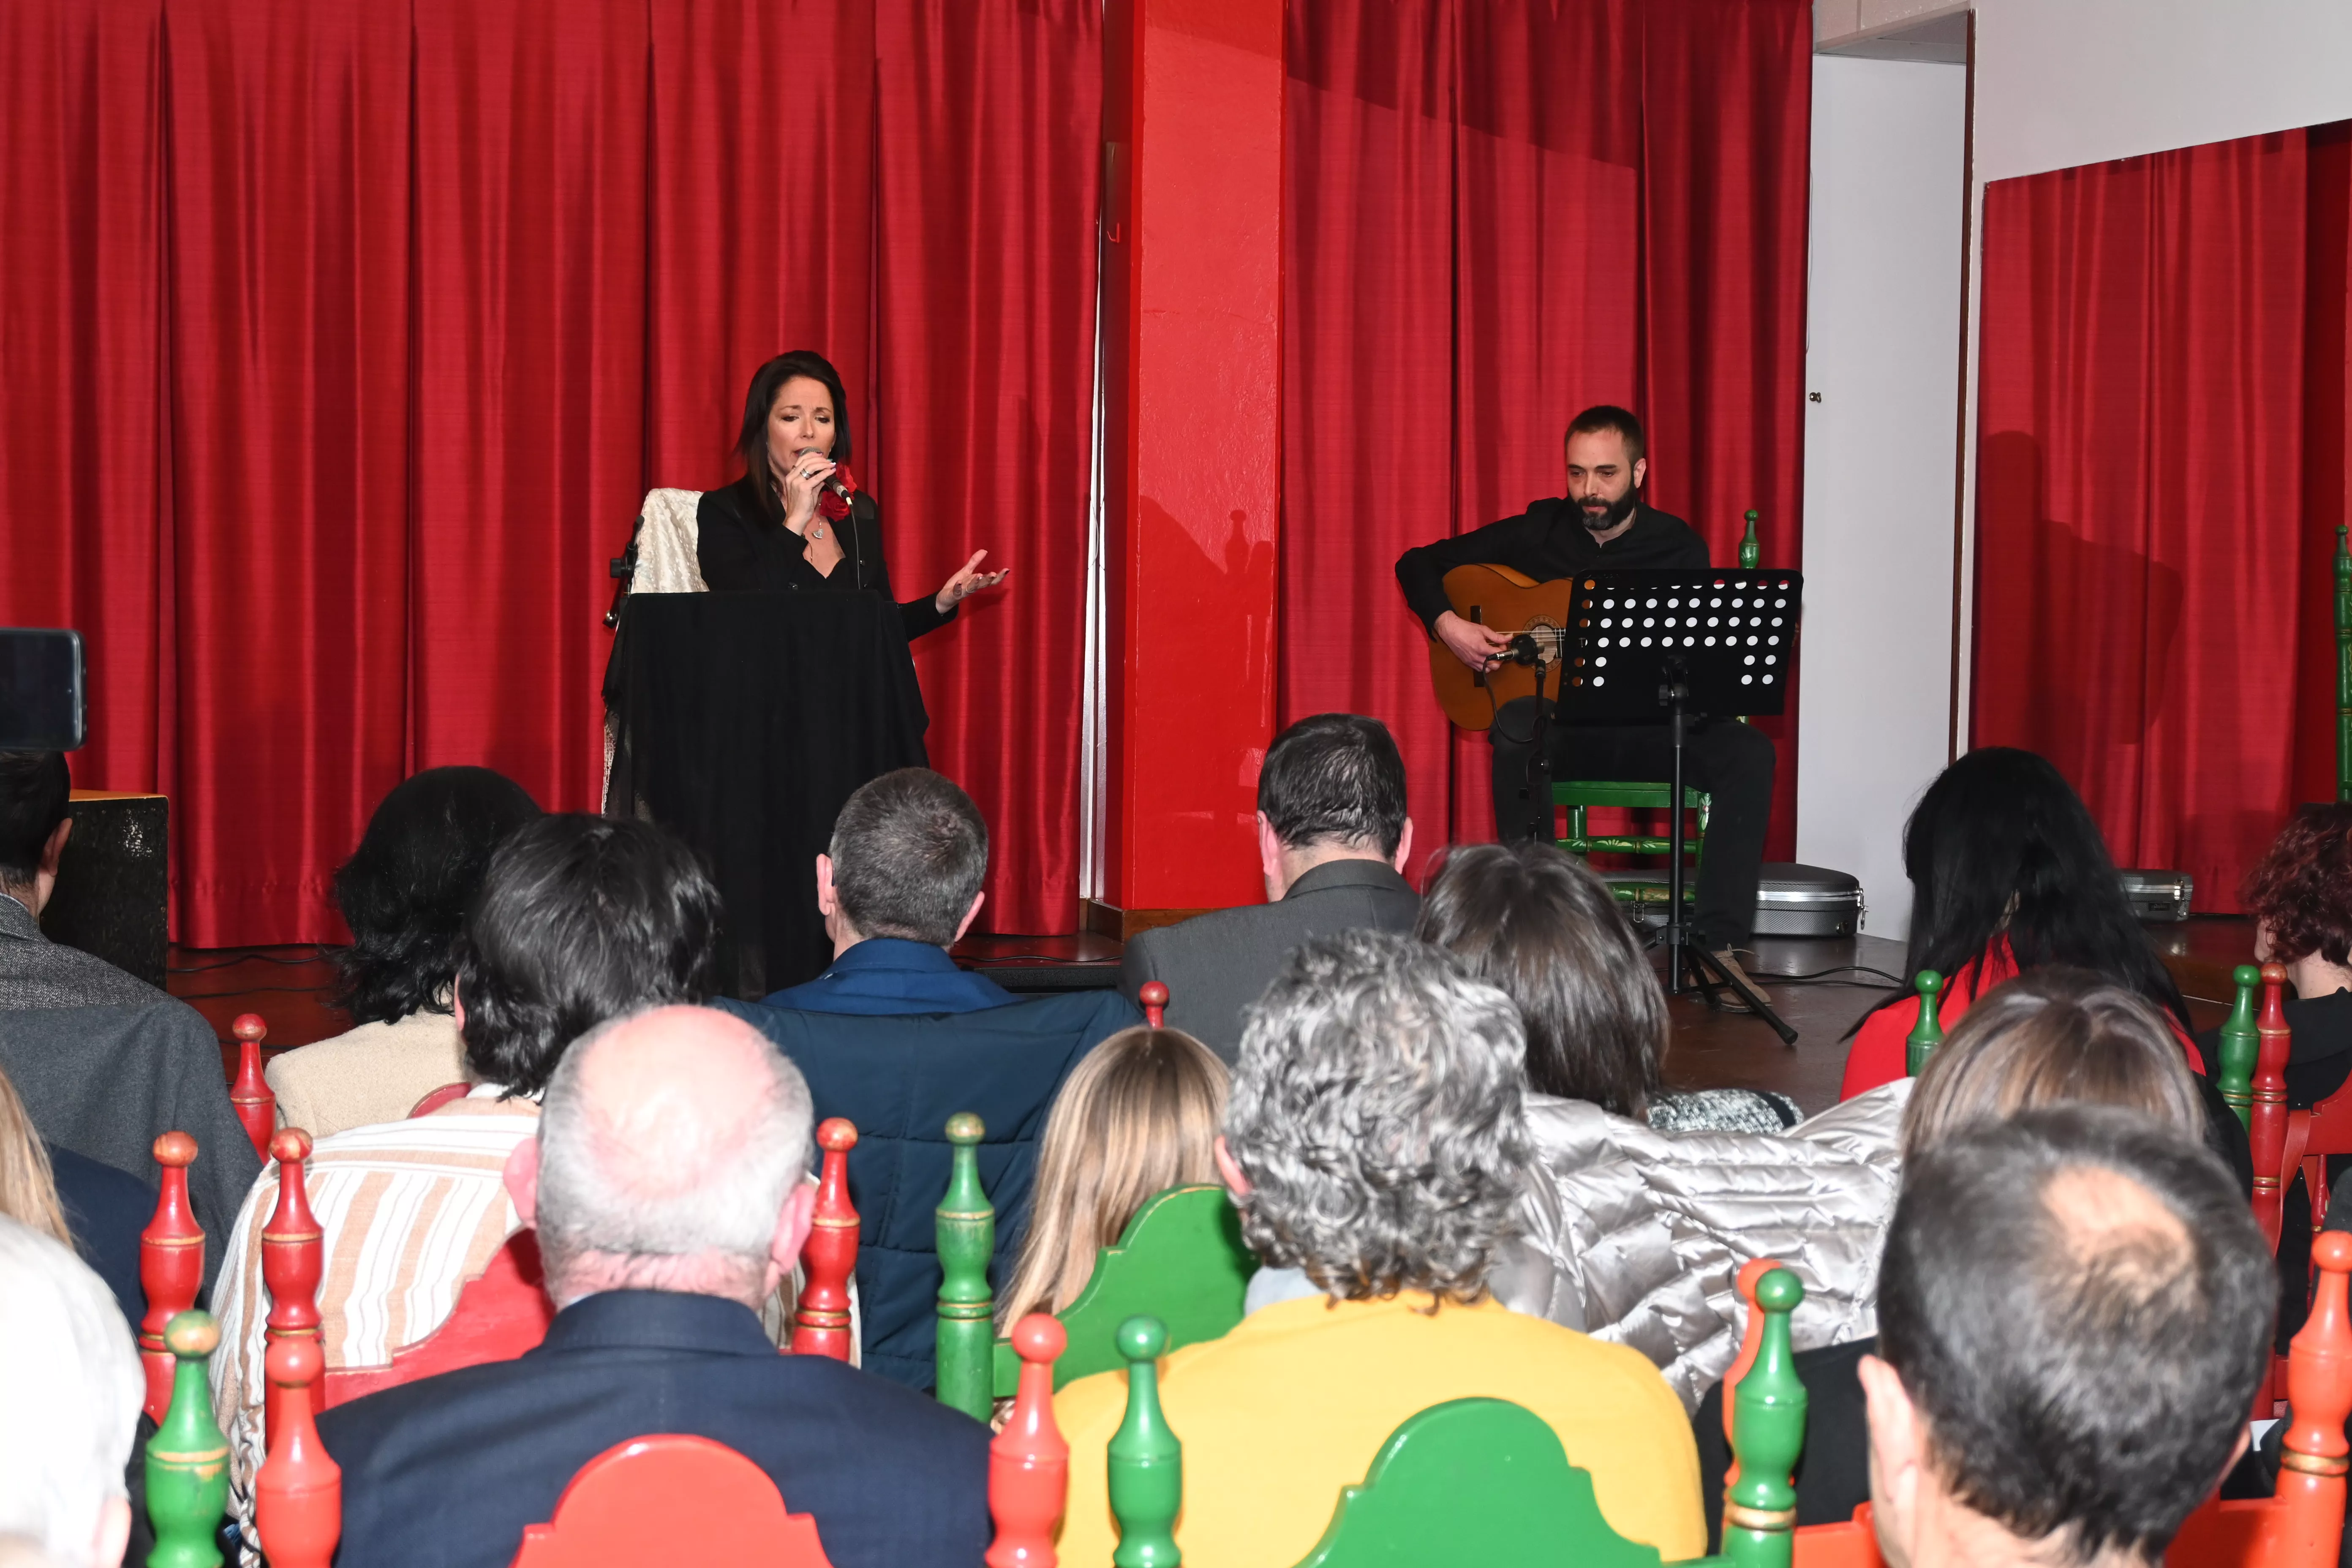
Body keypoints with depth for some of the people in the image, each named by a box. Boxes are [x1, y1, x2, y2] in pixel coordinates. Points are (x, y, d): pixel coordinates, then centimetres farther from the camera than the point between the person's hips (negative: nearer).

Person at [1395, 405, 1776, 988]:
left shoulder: (1678, 547, 2)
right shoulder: (1538, 533, 3)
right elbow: (1418, 564, 9)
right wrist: (1448, 626, -9)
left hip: (1649, 731, 1)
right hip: (1564, 727, 0)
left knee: (1747, 752, -27)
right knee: (1517, 727, -36)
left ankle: (1716, 940, -27)